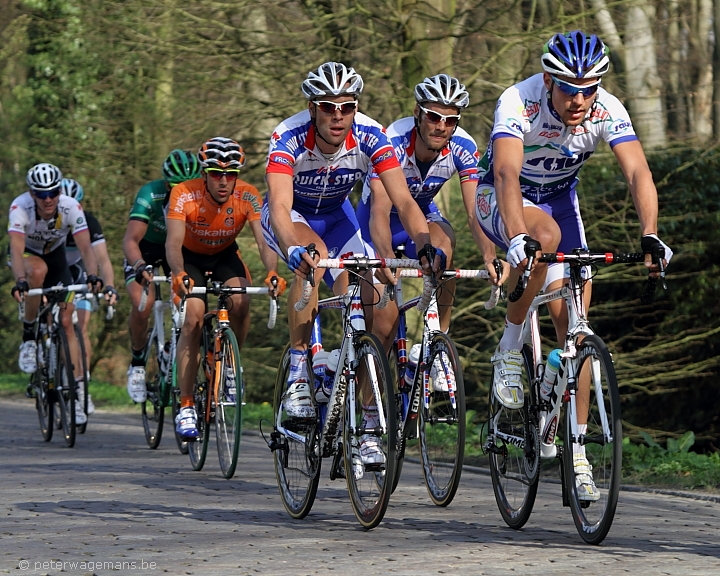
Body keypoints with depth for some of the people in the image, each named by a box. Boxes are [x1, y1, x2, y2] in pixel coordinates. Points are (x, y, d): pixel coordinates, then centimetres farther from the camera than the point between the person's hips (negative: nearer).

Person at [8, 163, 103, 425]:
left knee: (66, 320, -9)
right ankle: (28, 338, -20)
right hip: (27, 254, -2)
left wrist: (93, 276, -53)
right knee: (38, 270, -38)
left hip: (56, 255, 2)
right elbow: (17, 249, -42)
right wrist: (20, 282, -59)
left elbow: (85, 247, -35)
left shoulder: (71, 207, -28)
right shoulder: (20, 207, -33)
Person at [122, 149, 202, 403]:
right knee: (142, 303, -26)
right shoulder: (151, 195, -32)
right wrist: (140, 267, -62)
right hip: (145, 250, -3)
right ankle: (137, 364, -5)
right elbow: (131, 238, -41)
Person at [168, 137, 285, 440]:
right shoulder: (185, 195, -30)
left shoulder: (248, 197, -25)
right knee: (193, 315, -25)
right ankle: (186, 407, -21)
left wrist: (272, 272, -55)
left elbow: (264, 240, -34)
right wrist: (179, 275, -60)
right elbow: (174, 241, -39)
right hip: (191, 257, -2)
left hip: (225, 256, 2)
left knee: (241, 303, -28)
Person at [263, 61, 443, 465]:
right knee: (314, 255, -36)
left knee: (365, 309, -12)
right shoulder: (289, 138, -33)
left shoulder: (370, 137, -26)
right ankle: (298, 372, -24)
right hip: (291, 217, -3)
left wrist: (426, 244, -51)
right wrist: (293, 249, -64)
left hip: (336, 216, 3)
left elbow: (403, 200, -32)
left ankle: (366, 429, -2)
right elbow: (280, 207, -44)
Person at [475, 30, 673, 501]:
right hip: (503, 200, -3)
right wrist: (517, 238, -62)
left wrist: (650, 236, -51)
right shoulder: (519, 104, -33)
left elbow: (638, 172, -34)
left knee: (573, 323, -6)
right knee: (547, 235, -38)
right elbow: (507, 173, -46)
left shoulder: (608, 111, -24)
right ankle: (510, 349, -18)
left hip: (559, 199, 3)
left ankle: (577, 454, -1)